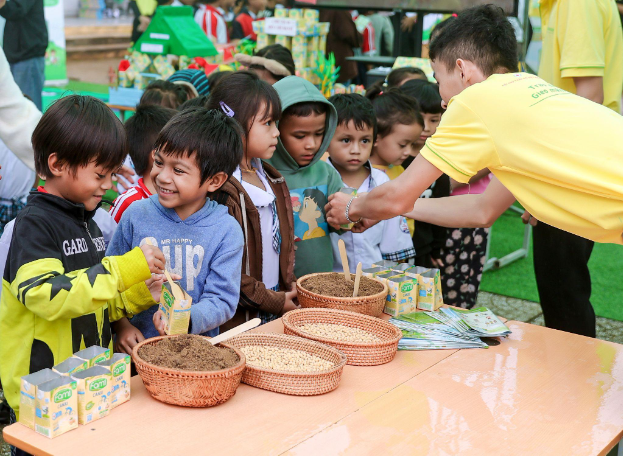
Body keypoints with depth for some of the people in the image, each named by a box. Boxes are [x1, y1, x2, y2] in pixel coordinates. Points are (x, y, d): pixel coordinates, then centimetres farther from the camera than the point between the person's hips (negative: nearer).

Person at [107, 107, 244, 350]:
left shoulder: (227, 231, -3)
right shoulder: (136, 214, 3)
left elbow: (222, 299, -3)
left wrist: (186, 320, -21)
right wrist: (121, 324, -6)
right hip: (135, 343, 1)